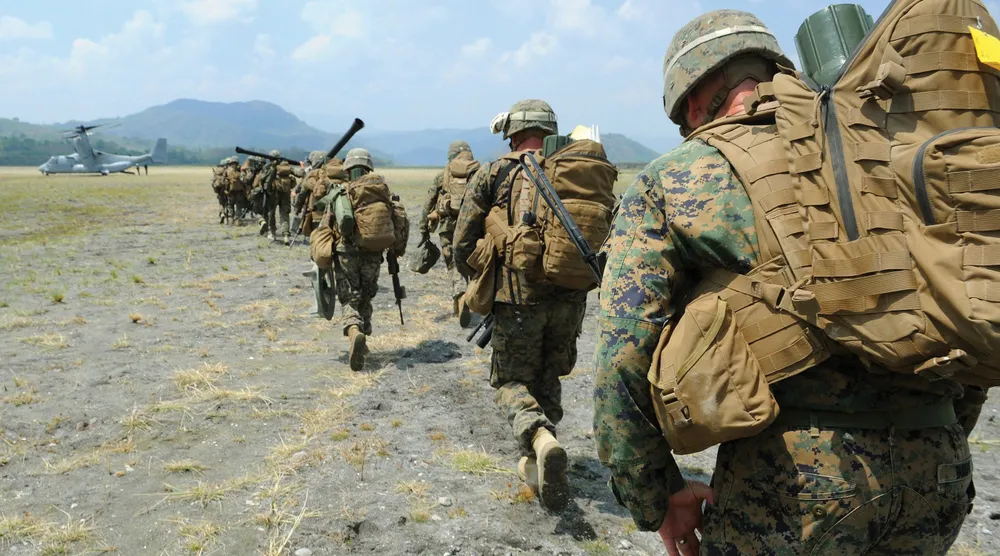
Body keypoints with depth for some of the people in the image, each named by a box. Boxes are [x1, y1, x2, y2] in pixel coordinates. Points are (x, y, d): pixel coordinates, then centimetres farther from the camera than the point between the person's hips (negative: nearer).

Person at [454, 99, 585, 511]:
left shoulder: (494, 175, -2)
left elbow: (463, 245, -2)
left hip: (518, 297, -3)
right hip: (569, 298, 3)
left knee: (512, 381, 10)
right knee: (548, 380, 21)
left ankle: (540, 438, -18)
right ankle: (534, 464, 25)